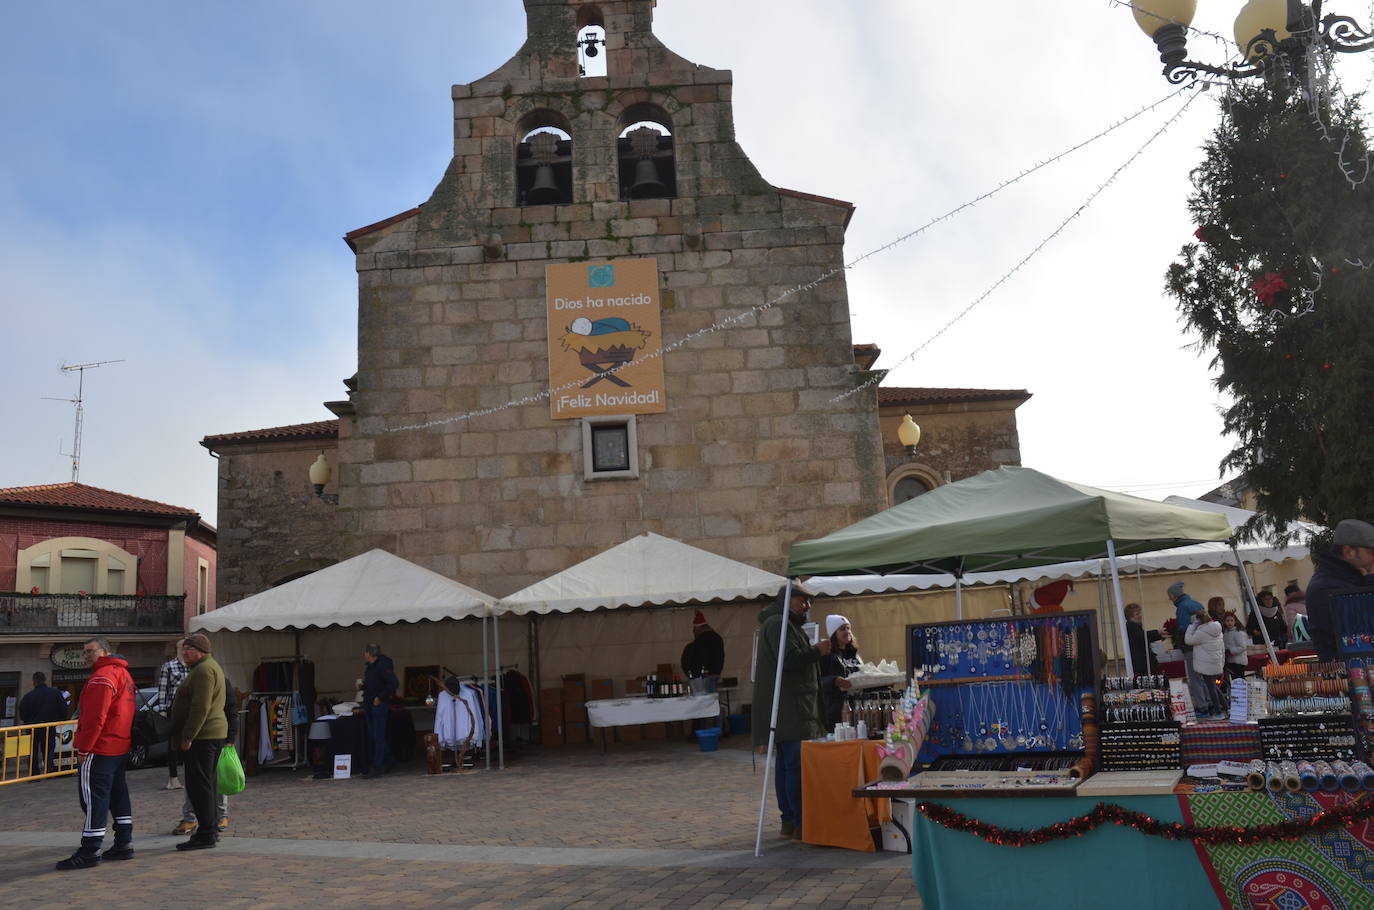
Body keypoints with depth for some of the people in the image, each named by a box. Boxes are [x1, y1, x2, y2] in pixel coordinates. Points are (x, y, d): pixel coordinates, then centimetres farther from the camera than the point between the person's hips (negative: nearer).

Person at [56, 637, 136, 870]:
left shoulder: (102, 677, -14)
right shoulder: (123, 674, 17)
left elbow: (95, 717, -21)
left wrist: (83, 748, -16)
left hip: (99, 749, -10)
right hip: (120, 748, 10)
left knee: (93, 798, -6)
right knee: (118, 794, 14)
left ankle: (90, 851, -4)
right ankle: (124, 844, 18)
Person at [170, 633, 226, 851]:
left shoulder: (204, 670, -15)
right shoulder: (210, 666, 20)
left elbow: (200, 708, -22)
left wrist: (187, 737, -20)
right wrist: (188, 735, 23)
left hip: (201, 735, -11)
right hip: (214, 733, 11)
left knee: (199, 785, -8)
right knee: (206, 784, 15)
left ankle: (206, 834, -7)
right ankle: (209, 830, 22)